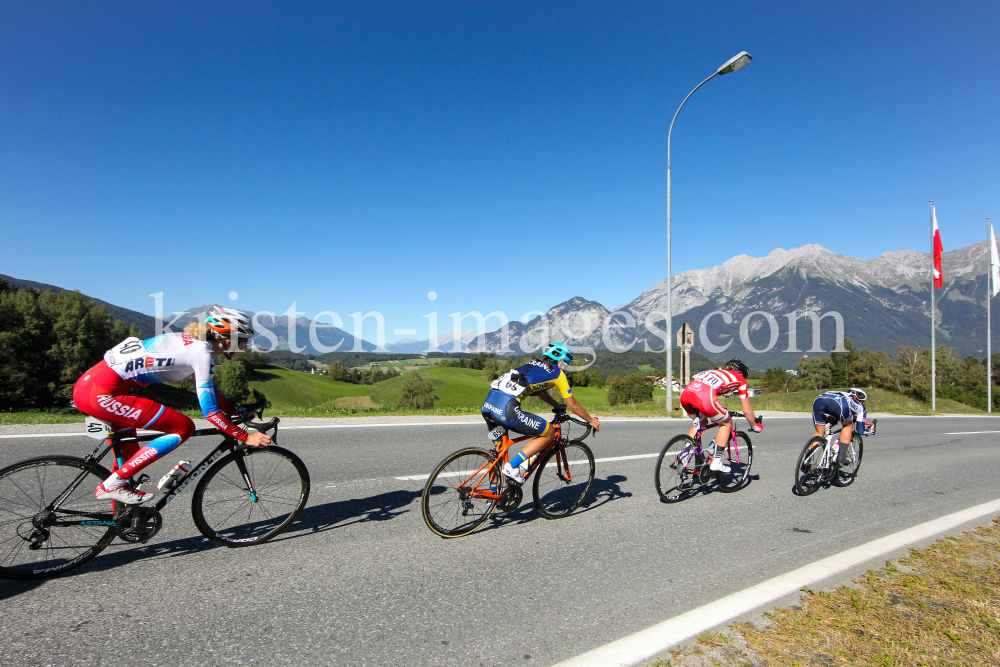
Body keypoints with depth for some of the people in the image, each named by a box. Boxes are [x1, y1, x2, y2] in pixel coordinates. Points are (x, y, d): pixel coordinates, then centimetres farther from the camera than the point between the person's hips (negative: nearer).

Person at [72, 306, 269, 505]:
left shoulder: (191, 341, 13)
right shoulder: (202, 352, -15)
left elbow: (212, 393, 24)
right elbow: (210, 411, -17)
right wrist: (246, 437, -12)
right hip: (102, 393, -10)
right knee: (184, 428, -8)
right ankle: (111, 485, -3)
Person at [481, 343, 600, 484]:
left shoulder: (533, 363, 30)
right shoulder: (556, 372, 12)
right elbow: (573, 405, 19)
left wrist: (558, 407, 57)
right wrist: (591, 420, 33)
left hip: (488, 404, 8)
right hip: (506, 409, -8)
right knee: (549, 433, 9)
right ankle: (512, 467, 1)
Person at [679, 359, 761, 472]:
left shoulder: (716, 371, 39)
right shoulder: (740, 379, 25)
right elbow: (747, 410, 27)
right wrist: (755, 426, 44)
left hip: (685, 394, 6)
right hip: (704, 397, -6)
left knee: (701, 422, 32)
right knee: (726, 423, 20)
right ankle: (716, 462, 16)